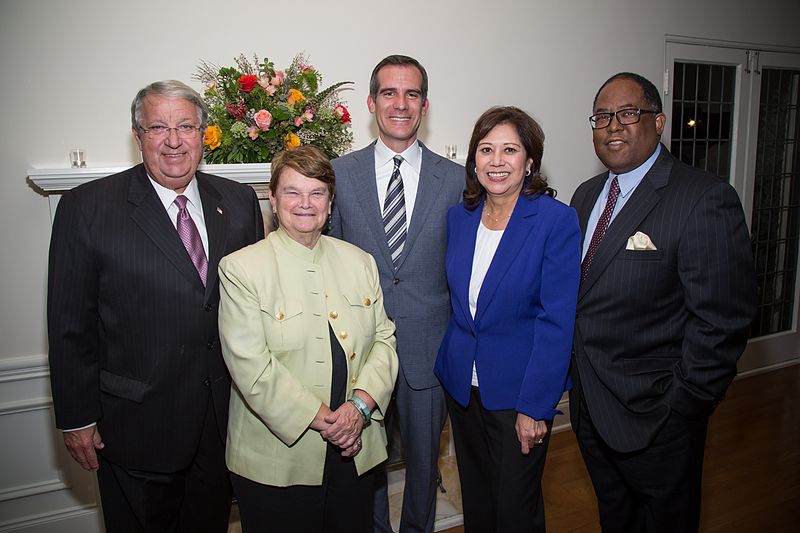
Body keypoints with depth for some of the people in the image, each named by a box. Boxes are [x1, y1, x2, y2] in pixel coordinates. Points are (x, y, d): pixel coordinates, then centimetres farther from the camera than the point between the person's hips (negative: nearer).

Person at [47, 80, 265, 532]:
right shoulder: (87, 208, -10)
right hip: (137, 422, -3)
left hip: (226, 413, 3)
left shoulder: (239, 201, 0)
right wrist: (76, 419, -5)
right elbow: (70, 323, -7)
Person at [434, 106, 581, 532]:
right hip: (462, 386, 5)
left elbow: (556, 322, -16)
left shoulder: (557, 220, -15)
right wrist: (449, 372, 7)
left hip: (518, 391, -4)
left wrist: (534, 406, -17)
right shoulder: (459, 217, 2)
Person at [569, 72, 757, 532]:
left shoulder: (706, 200, -18)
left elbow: (723, 319, -19)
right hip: (588, 408, 7)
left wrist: (684, 406, -15)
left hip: (654, 416, -6)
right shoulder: (587, 195, 6)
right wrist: (575, 381, 5)